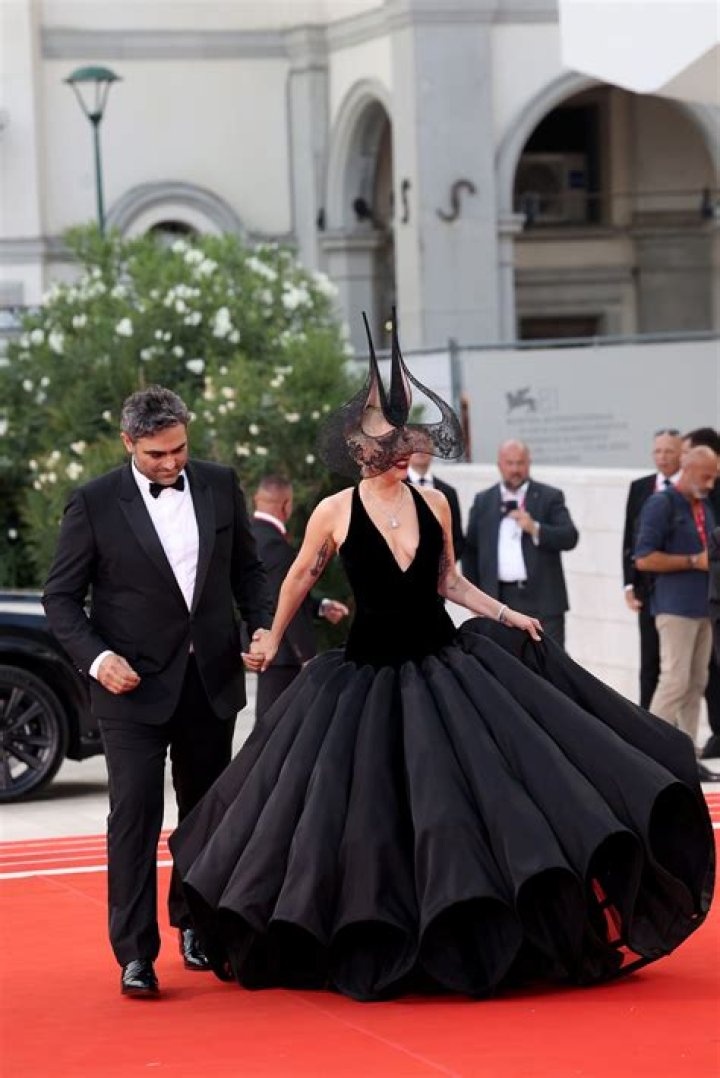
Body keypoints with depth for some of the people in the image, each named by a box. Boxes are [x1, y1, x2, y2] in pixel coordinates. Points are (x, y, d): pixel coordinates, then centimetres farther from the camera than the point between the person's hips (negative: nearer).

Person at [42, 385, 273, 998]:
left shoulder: (219, 485, 4)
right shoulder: (94, 504, -6)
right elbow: (62, 598, -3)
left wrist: (263, 624, -1)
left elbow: (247, 568, 15)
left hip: (211, 677, 4)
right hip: (134, 684, -4)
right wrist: (97, 658, -17)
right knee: (135, 810, -9)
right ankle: (135, 953, -7)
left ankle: (195, 924, 30)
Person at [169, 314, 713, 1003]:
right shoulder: (334, 514, -7)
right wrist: (272, 642, 17)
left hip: (442, 663, 3)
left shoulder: (433, 504, 2)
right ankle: (370, 948, 20)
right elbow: (300, 579, 9)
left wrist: (505, 615, 4)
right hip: (368, 673, -3)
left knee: (486, 784, -4)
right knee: (367, 809, 3)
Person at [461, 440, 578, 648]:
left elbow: (570, 538, -8)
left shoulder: (550, 497, 3)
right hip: (499, 599, 2)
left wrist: (534, 528, -22)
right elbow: (470, 550, 13)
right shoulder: (483, 501, 10)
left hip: (542, 601, -2)